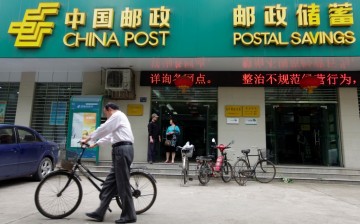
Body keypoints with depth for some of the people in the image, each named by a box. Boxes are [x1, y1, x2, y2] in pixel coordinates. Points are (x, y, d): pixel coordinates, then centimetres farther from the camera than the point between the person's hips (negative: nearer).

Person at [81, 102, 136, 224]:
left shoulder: (117, 115, -3)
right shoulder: (118, 117, 28)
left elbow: (102, 129, -7)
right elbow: (109, 135, 31)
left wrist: (87, 139, 3)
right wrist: (95, 144, 29)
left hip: (122, 150, -10)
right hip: (121, 150, 10)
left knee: (123, 184, -5)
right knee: (110, 182, 11)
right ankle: (100, 212, 17)